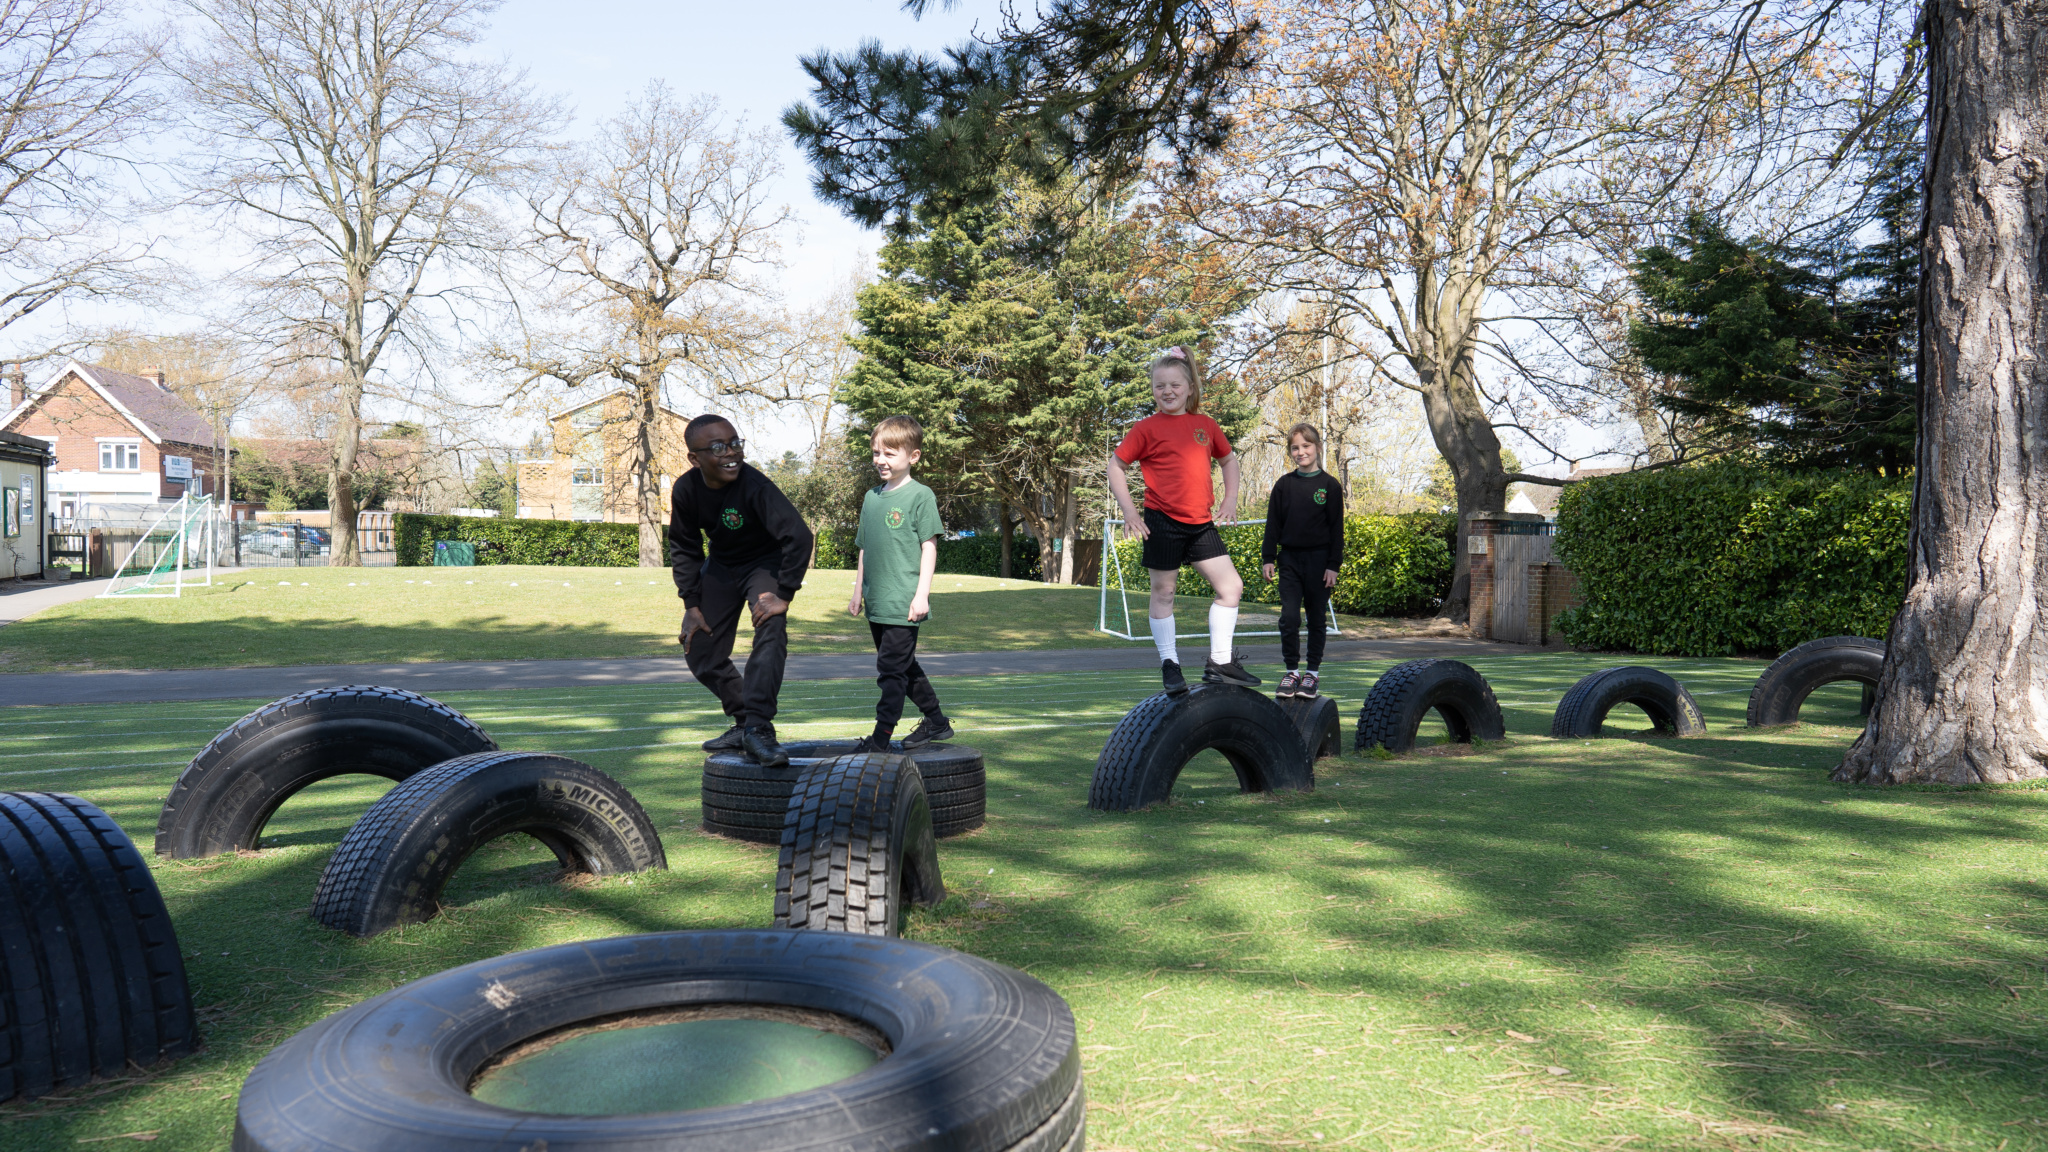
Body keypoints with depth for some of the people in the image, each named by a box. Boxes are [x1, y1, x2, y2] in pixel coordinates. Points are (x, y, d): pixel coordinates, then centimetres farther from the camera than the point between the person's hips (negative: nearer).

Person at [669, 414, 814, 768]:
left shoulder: (754, 486, -33)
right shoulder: (686, 489, -17)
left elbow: (799, 535, -36)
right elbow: (684, 547, -2)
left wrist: (783, 596, -34)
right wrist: (691, 605, -4)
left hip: (765, 562, -5)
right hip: (720, 565, 5)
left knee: (771, 630, -30)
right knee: (699, 651, 5)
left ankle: (758, 728, -30)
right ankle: (744, 721, 20)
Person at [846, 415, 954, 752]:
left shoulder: (920, 496, -6)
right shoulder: (871, 497, 13)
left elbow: (929, 547, -8)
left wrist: (922, 594, -14)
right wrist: (858, 592, 18)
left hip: (903, 604, -7)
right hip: (876, 604, 8)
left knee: (892, 669, -6)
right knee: (904, 667, 15)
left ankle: (881, 737, 0)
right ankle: (937, 722, 28)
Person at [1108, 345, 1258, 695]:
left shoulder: (1205, 426, 9)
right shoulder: (1147, 428, -3)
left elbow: (1228, 458, 23)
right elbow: (1116, 465, 1)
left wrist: (1230, 499, 11)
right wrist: (1128, 510, -7)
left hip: (1201, 522, 4)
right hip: (1162, 522, -4)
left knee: (1231, 586, 0)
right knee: (1163, 593, 4)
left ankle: (1220, 662, 9)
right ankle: (1169, 665, 15)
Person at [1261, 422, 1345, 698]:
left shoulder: (1329, 485, 0)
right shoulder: (1283, 484, 5)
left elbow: (1336, 528, 0)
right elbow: (1273, 523, 9)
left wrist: (1334, 564, -5)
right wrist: (1267, 557, 3)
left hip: (1319, 560, -1)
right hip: (1290, 559, 2)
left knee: (1317, 618, 5)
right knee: (1289, 617, -4)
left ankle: (1312, 673, 15)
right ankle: (1292, 672, 7)